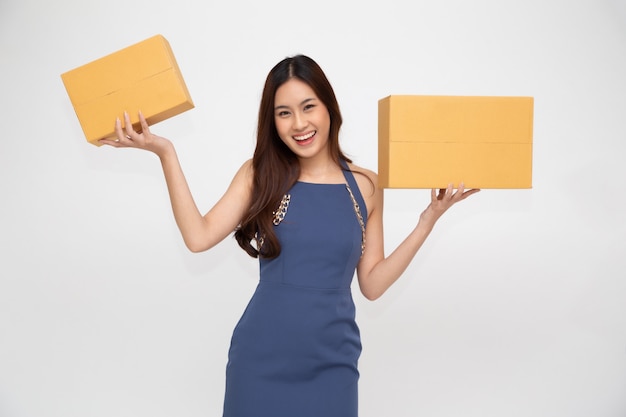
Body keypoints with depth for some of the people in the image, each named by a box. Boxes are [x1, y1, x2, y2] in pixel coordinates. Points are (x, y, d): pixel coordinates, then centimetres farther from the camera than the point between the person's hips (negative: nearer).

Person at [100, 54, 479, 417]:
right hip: (261, 361, 0)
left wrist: (428, 221, -4)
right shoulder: (260, 175, 0)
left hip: (331, 365, 1)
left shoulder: (365, 186, 1)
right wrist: (165, 152, -14)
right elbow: (198, 237, -12)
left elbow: (372, 284, 2)